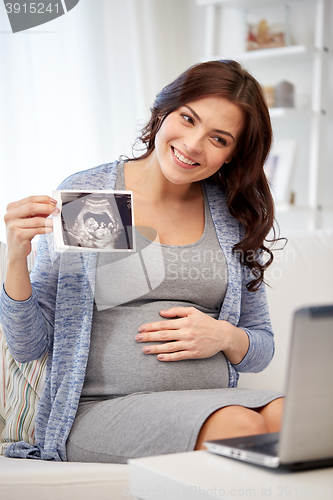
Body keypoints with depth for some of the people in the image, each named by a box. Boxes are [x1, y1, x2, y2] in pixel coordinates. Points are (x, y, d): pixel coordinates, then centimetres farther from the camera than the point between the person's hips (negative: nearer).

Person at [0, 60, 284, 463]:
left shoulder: (235, 217, 12)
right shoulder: (82, 196, 1)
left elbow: (263, 347, 19)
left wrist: (226, 337, -4)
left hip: (211, 402, 4)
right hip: (100, 409, -4)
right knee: (239, 427, -33)